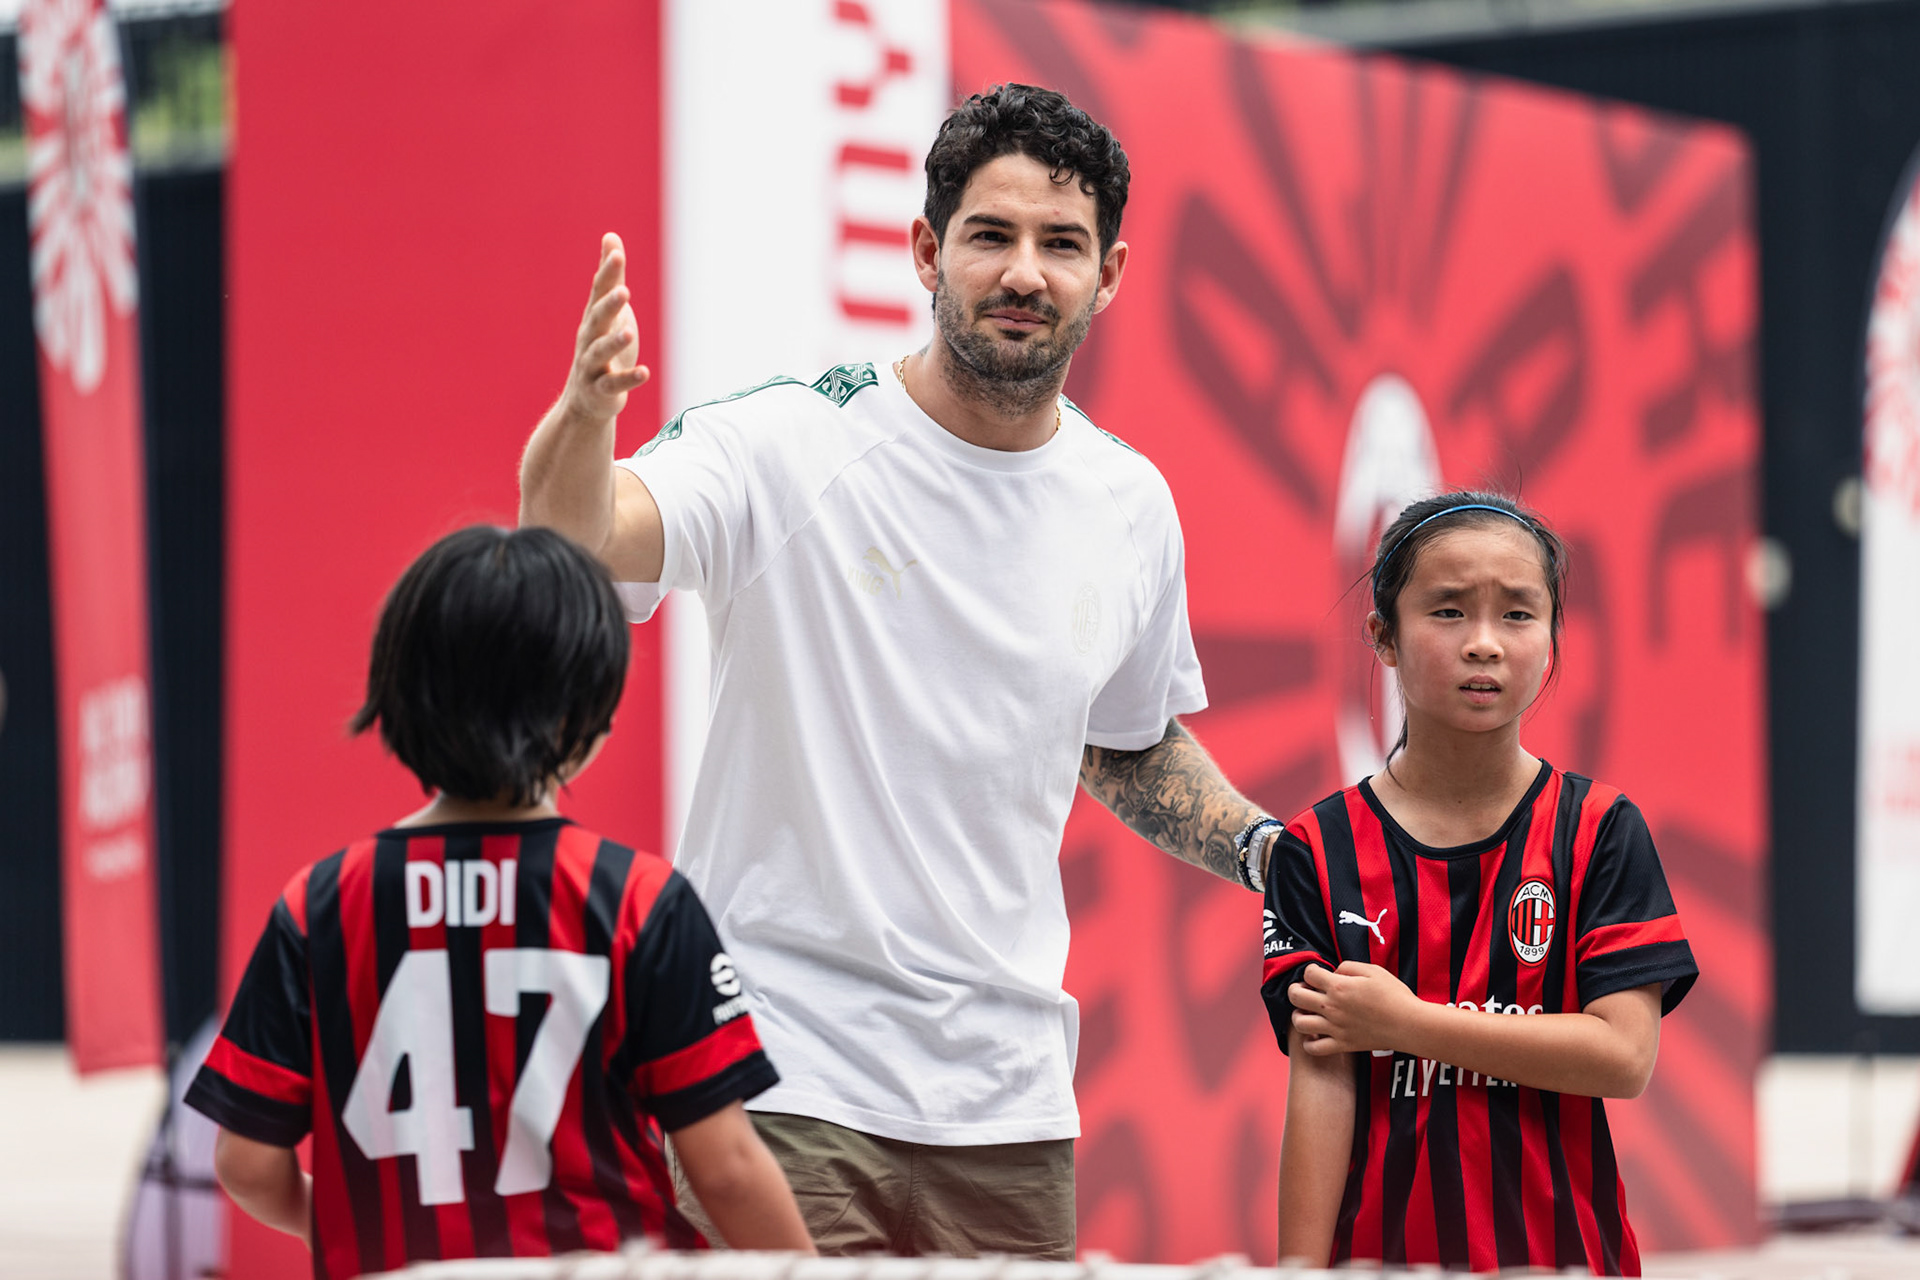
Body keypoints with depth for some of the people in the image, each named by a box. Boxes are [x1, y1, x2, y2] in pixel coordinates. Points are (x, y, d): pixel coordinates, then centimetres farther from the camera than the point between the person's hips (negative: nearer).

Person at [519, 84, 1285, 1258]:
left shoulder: (1131, 505, 8)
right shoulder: (787, 444, -8)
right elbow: (572, 547, -27)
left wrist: (1261, 846, 7)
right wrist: (586, 416, -48)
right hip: (783, 1075, -5)